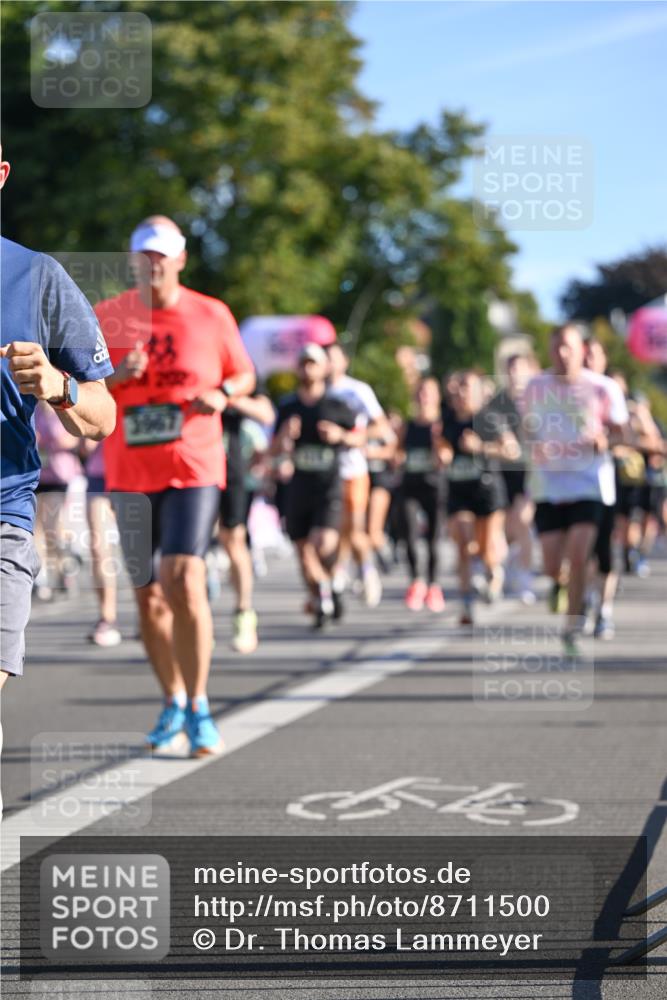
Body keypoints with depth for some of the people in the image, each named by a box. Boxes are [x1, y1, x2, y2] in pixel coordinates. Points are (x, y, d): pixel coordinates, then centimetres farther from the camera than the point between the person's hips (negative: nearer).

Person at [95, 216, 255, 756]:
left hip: (194, 470, -3)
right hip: (130, 474, 3)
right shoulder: (107, 317, 4)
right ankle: (173, 702, 25)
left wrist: (221, 395, -10)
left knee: (184, 581, -18)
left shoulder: (212, 315, 1)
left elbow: (244, 375, 13)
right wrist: (116, 376, -14)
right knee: (148, 594, 8)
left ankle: (198, 707, -10)